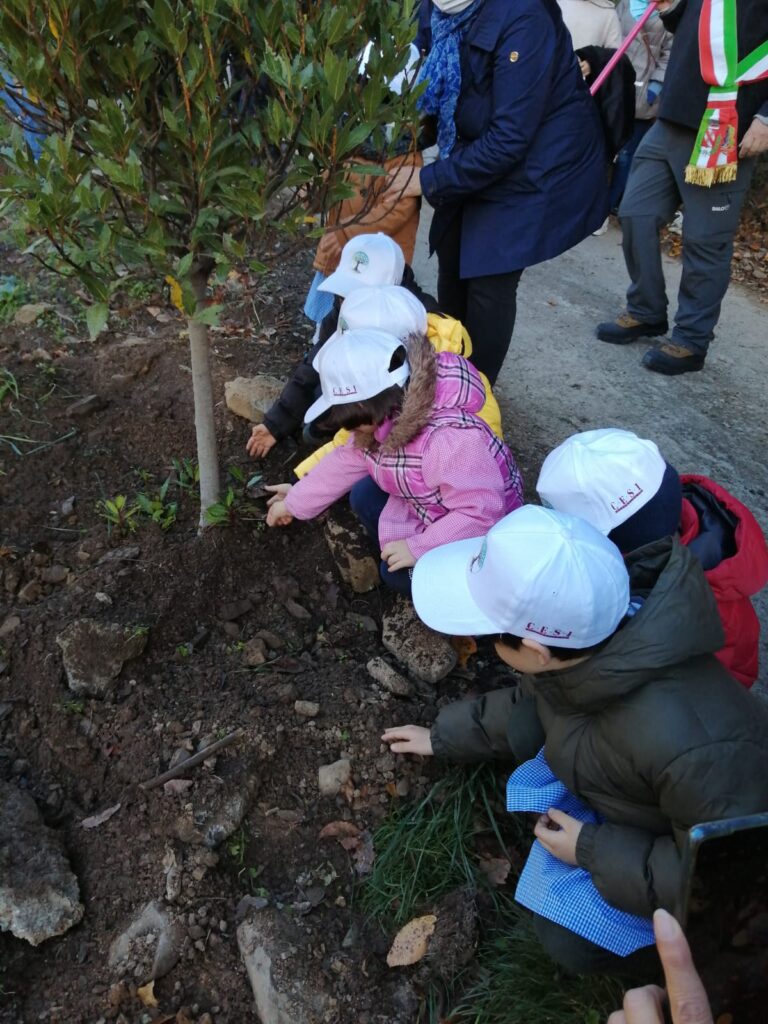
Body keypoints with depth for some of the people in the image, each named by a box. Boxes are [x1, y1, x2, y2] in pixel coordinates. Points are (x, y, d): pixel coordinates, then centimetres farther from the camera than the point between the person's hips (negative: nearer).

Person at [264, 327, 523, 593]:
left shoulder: (448, 439, -40)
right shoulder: (389, 419, -12)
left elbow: (483, 512, -37)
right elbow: (345, 461, 2)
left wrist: (418, 548, -30)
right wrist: (295, 503, 11)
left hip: (486, 529, -8)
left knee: (400, 573, -18)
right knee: (364, 497, -3)